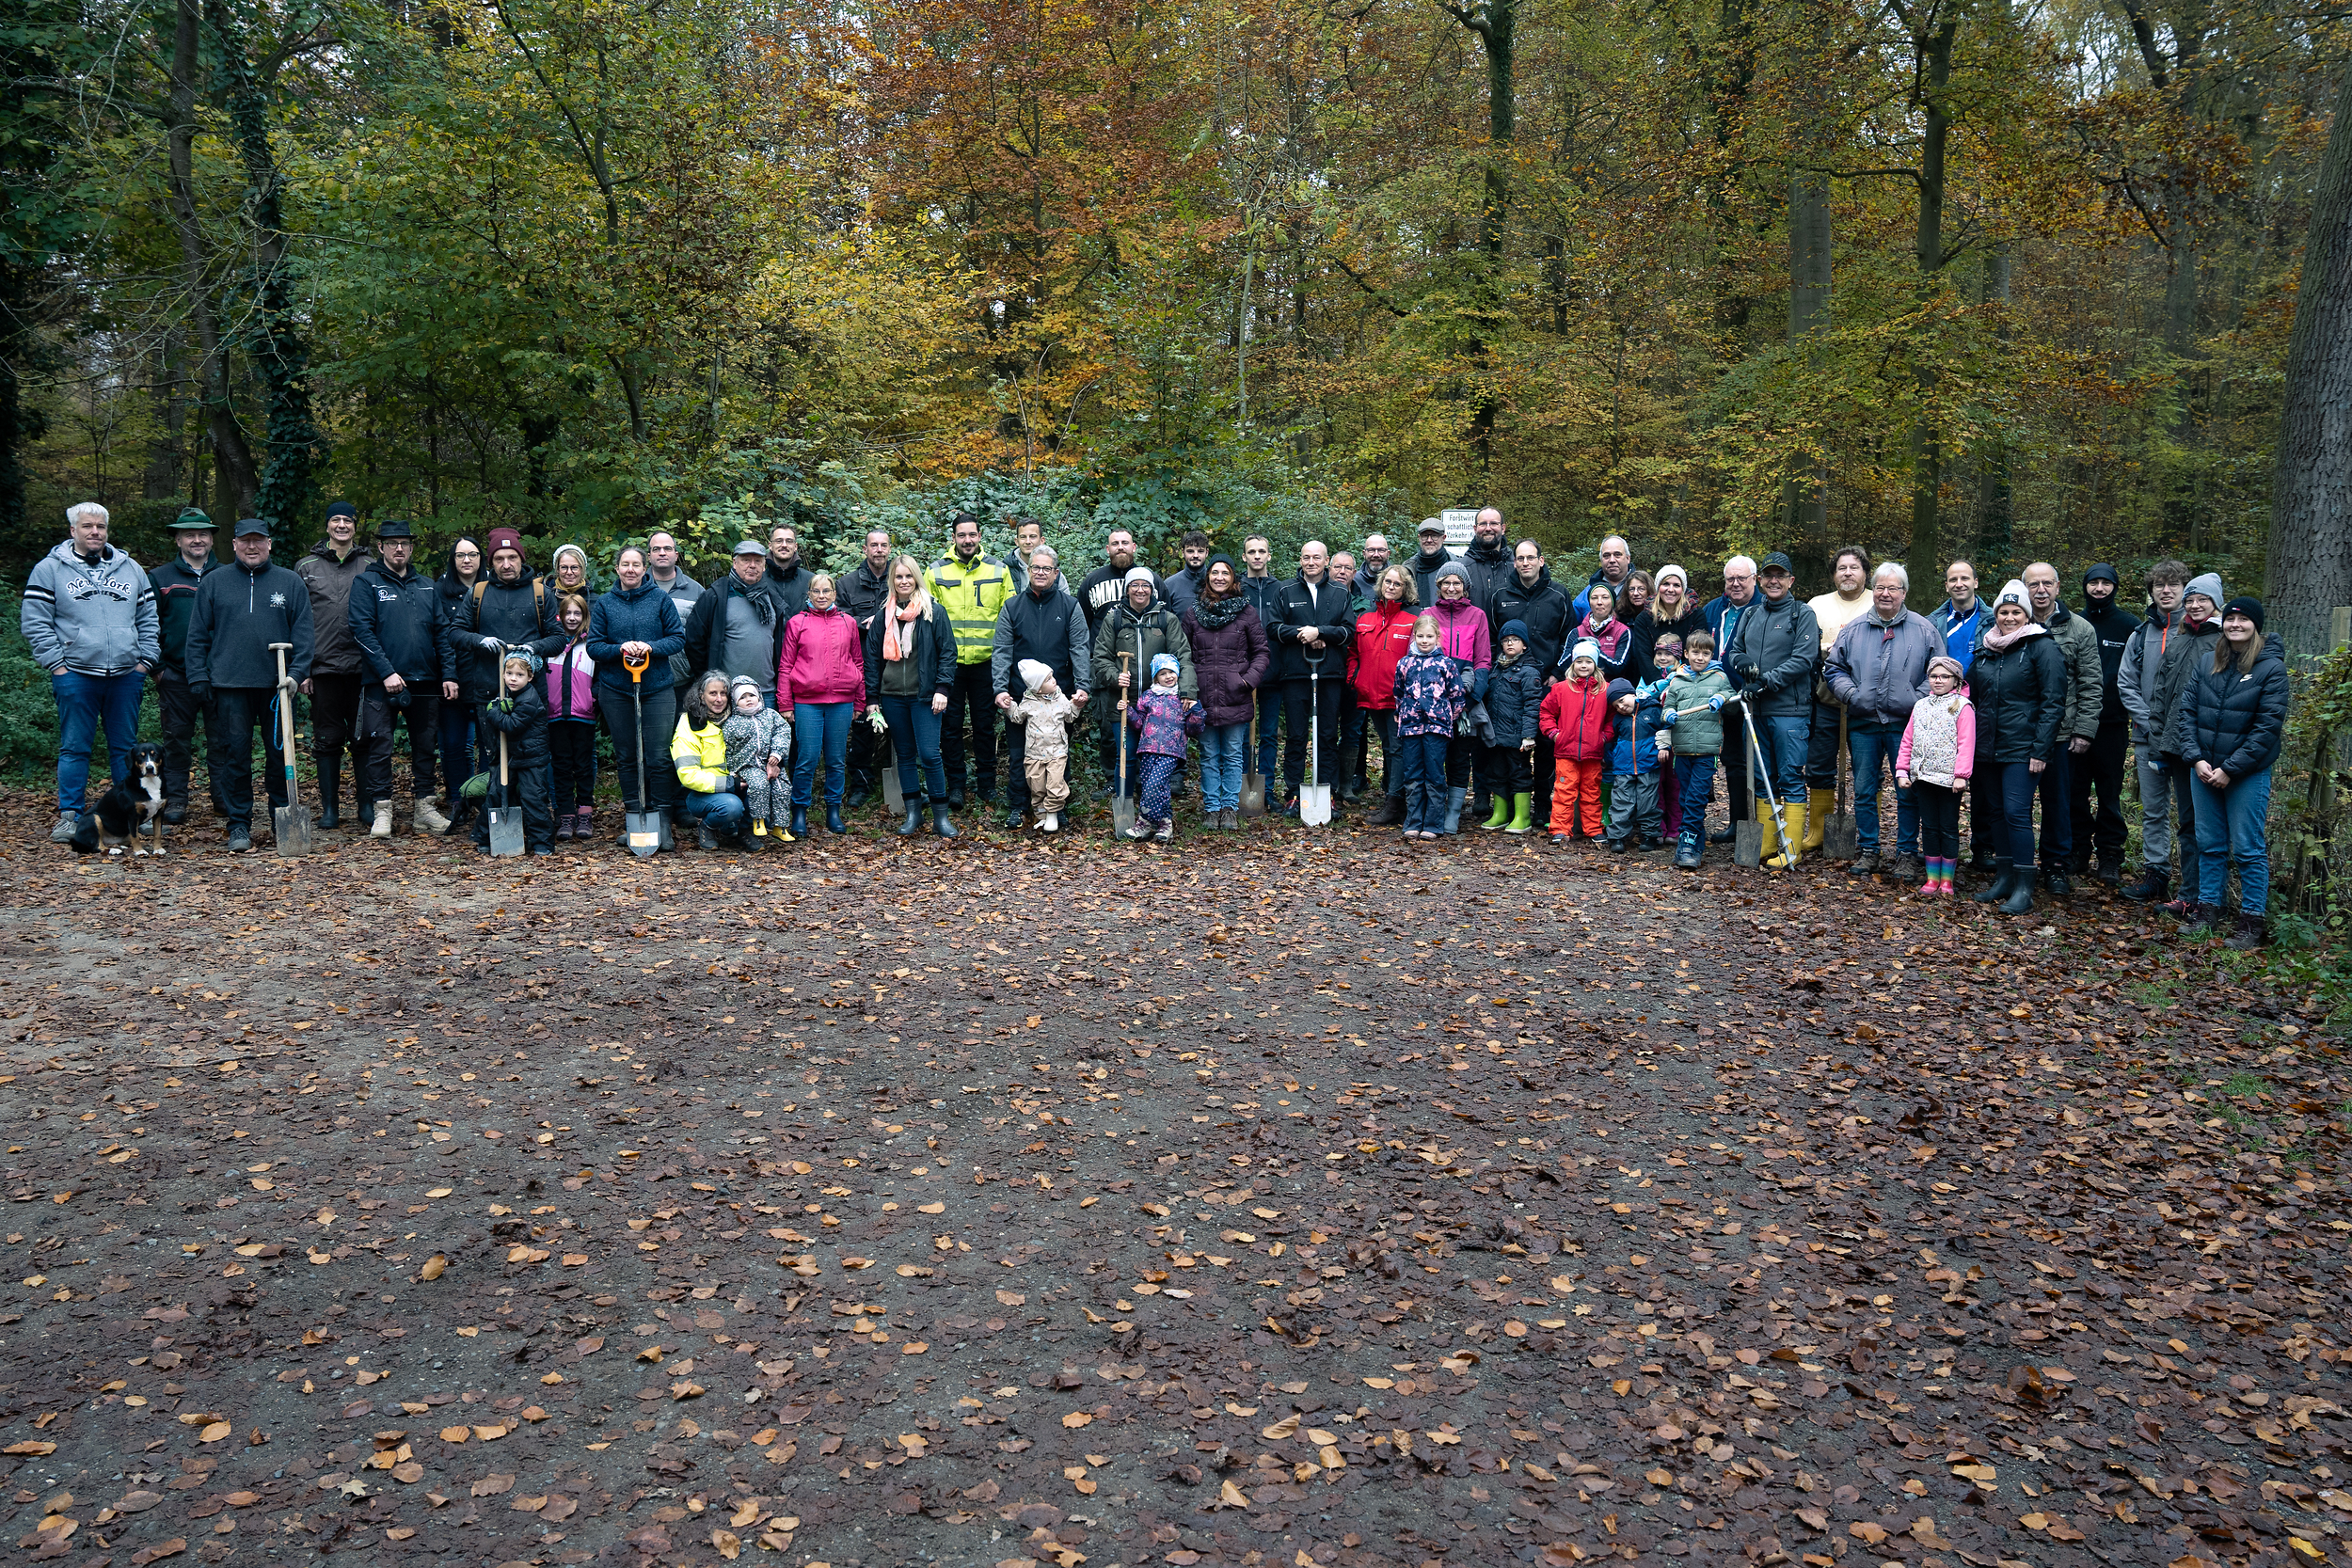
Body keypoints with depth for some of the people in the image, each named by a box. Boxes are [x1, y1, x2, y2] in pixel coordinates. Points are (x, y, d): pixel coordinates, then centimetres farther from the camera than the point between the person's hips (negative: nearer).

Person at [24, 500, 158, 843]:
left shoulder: (130, 569, 14)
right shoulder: (49, 569, 4)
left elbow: (149, 619, 17)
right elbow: (34, 622, 1)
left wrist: (145, 660, 7)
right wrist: (57, 663, -6)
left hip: (127, 675, 3)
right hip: (75, 676, -3)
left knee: (126, 748, 8)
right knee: (74, 748, 0)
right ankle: (69, 815, 6)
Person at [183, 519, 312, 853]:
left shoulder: (291, 583, 9)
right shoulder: (213, 582, 9)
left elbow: (303, 634, 6)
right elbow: (198, 635, 10)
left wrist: (296, 674, -6)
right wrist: (199, 677, 1)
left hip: (277, 686, 0)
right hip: (228, 686, 0)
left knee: (282, 754, 4)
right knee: (234, 754, -1)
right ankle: (239, 825, 5)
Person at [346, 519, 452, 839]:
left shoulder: (427, 586, 15)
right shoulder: (366, 583, 1)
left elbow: (441, 633, 13)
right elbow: (362, 631, -8)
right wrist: (386, 672, -17)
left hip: (425, 681, 4)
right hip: (381, 681, -4)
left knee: (425, 745, 9)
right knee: (379, 746, -3)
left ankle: (424, 807, 17)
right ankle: (381, 812, 4)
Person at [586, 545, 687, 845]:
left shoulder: (660, 599, 3)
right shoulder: (604, 603, 6)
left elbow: (678, 638, 2)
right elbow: (593, 646, 4)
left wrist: (651, 647, -14)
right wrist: (619, 649, -14)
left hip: (658, 688, -2)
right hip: (615, 690, 2)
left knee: (659, 758, -6)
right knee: (626, 758, 8)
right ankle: (633, 819, 17)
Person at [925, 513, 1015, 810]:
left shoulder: (998, 570, 6)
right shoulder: (936, 571, 3)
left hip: (986, 660, 1)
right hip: (948, 660, 0)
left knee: (985, 723, 8)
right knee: (951, 724, 3)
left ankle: (987, 781, 20)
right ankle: (955, 784, 12)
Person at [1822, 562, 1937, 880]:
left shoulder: (1923, 629, 3)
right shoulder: (1854, 628, 8)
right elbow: (1833, 667, 12)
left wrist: (1918, 700, -10)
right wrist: (1850, 694, -4)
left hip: (1906, 725, -2)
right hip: (1863, 724, 2)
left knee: (1907, 793, 2)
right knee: (1864, 791, 7)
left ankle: (1906, 854, 12)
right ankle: (1867, 851, 17)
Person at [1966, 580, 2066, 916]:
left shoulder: (2042, 647, -6)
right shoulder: (1986, 648, 13)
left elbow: (2053, 703, -9)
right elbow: (1973, 695, 20)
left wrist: (2041, 750, -15)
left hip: (2022, 748, -6)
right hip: (1989, 747, 7)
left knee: (2016, 812, -11)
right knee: (1999, 812, 11)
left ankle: (2023, 888, -7)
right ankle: (2003, 879, 20)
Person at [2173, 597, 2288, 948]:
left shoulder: (2271, 667, -7)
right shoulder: (2206, 664, 6)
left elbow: (2268, 727, -11)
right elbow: (2186, 712, 5)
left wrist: (2230, 768, -14)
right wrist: (2196, 758, -8)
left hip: (2248, 773, -4)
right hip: (2204, 769, 5)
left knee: (2249, 849, 0)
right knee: (2209, 845, 12)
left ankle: (2251, 920, 8)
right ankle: (2207, 911, 21)